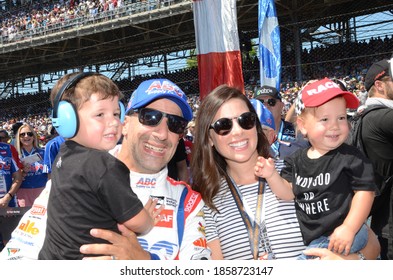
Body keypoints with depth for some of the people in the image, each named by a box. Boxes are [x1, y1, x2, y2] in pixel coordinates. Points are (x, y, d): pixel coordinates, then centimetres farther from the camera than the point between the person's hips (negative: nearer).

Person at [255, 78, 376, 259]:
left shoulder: (351, 158, -11)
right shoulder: (297, 160, 4)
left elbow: (364, 192, -12)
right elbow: (289, 192, 6)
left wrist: (349, 228, -20)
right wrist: (271, 175, -12)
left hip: (340, 235, -6)